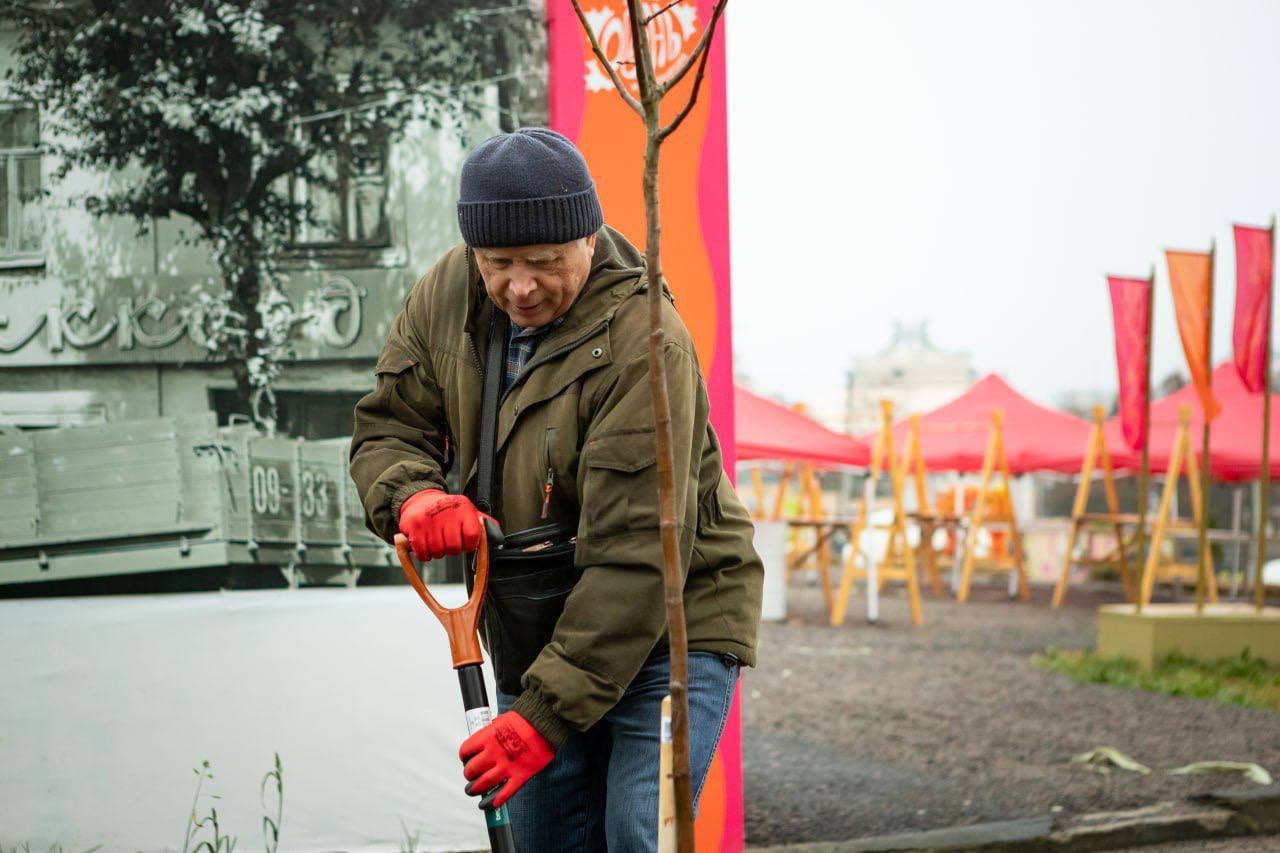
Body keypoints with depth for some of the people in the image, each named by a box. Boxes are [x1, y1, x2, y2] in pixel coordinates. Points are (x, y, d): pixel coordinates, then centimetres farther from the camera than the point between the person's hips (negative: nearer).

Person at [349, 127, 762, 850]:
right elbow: (387, 424, 7)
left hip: (671, 626, -6)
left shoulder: (643, 344, -26)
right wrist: (414, 495, -18)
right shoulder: (449, 294, -4)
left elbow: (633, 558, -29)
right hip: (535, 639, 7)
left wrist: (548, 712, -32)